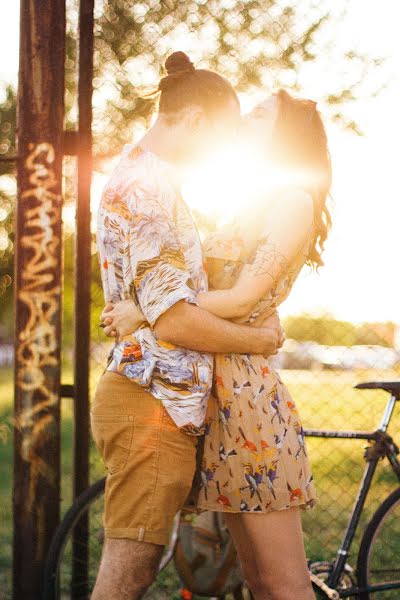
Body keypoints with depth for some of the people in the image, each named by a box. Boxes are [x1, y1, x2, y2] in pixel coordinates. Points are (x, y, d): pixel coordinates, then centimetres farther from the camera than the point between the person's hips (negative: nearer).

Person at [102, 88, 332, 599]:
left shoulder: (294, 200, -5)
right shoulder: (261, 207, 23)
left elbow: (242, 299, -13)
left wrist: (143, 313, -13)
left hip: (243, 390, -9)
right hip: (224, 389, 9)